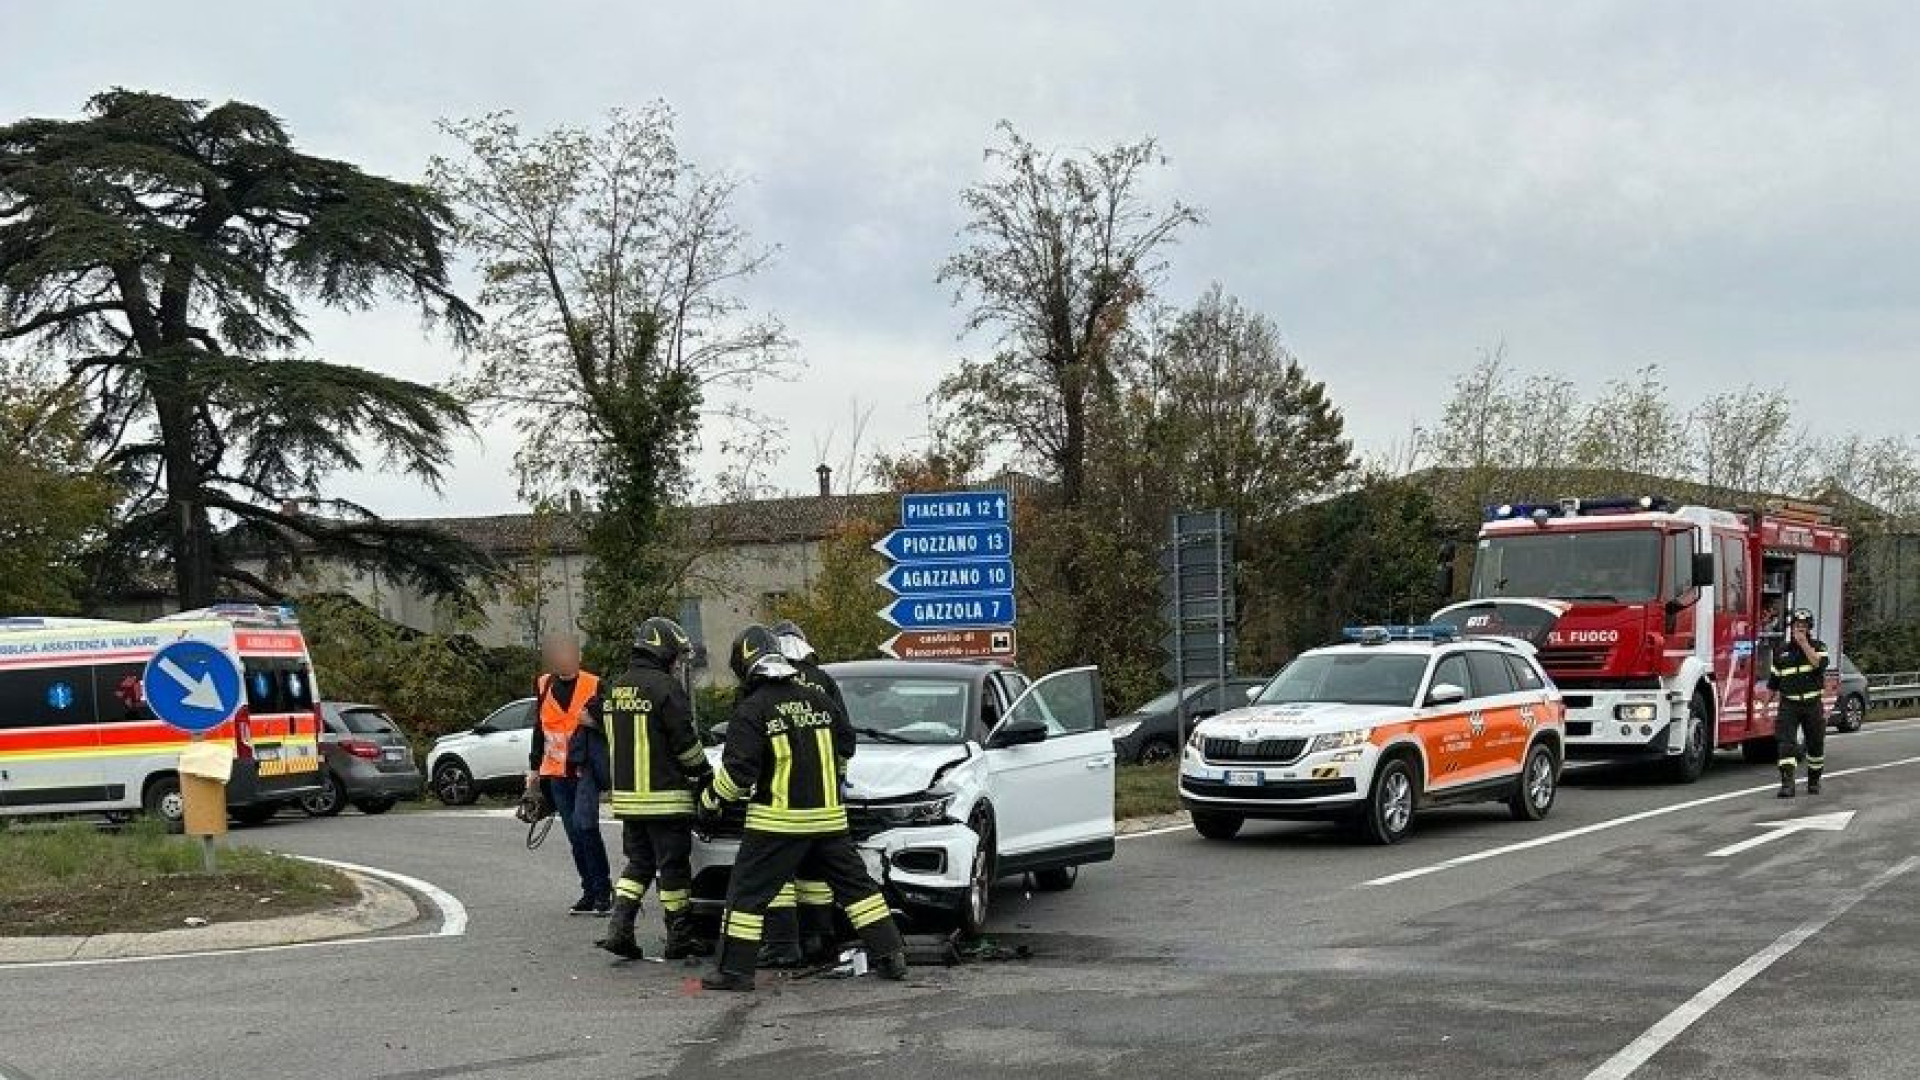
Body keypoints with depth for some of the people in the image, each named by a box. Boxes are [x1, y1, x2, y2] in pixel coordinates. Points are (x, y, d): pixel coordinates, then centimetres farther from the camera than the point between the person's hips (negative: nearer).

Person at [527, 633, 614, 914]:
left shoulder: (594, 685, -3)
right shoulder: (543, 686, 10)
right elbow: (539, 729, 19)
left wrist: (594, 719, -18)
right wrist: (534, 768, 19)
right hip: (556, 772, 5)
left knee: (584, 825, -18)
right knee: (575, 835, 7)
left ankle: (603, 890, -8)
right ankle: (590, 892, 14)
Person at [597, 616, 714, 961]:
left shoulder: (615, 688, 11)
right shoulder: (665, 687, -14)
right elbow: (685, 742, -14)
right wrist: (705, 775, 1)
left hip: (626, 794, 7)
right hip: (664, 796, -7)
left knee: (639, 862, 16)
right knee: (674, 867, 3)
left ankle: (619, 928, 5)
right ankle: (680, 938, 9)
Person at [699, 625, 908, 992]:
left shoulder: (752, 710, -10)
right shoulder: (817, 701, 8)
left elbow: (737, 771, -14)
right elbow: (844, 751, 19)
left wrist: (710, 797, 4)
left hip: (777, 822, -5)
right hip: (828, 816, 5)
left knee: (747, 892, 3)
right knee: (856, 885, 13)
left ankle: (735, 970, 0)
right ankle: (891, 955, 12)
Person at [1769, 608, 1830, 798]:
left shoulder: (1818, 646, 3)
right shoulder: (1781, 651, 8)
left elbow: (1820, 663, -20)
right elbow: (1773, 682, 13)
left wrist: (1804, 644, -17)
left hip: (1813, 704, 0)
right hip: (1789, 704, 0)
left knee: (1816, 745, 11)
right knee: (1787, 744, -15)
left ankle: (1814, 781, 29)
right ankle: (1787, 784, -22)